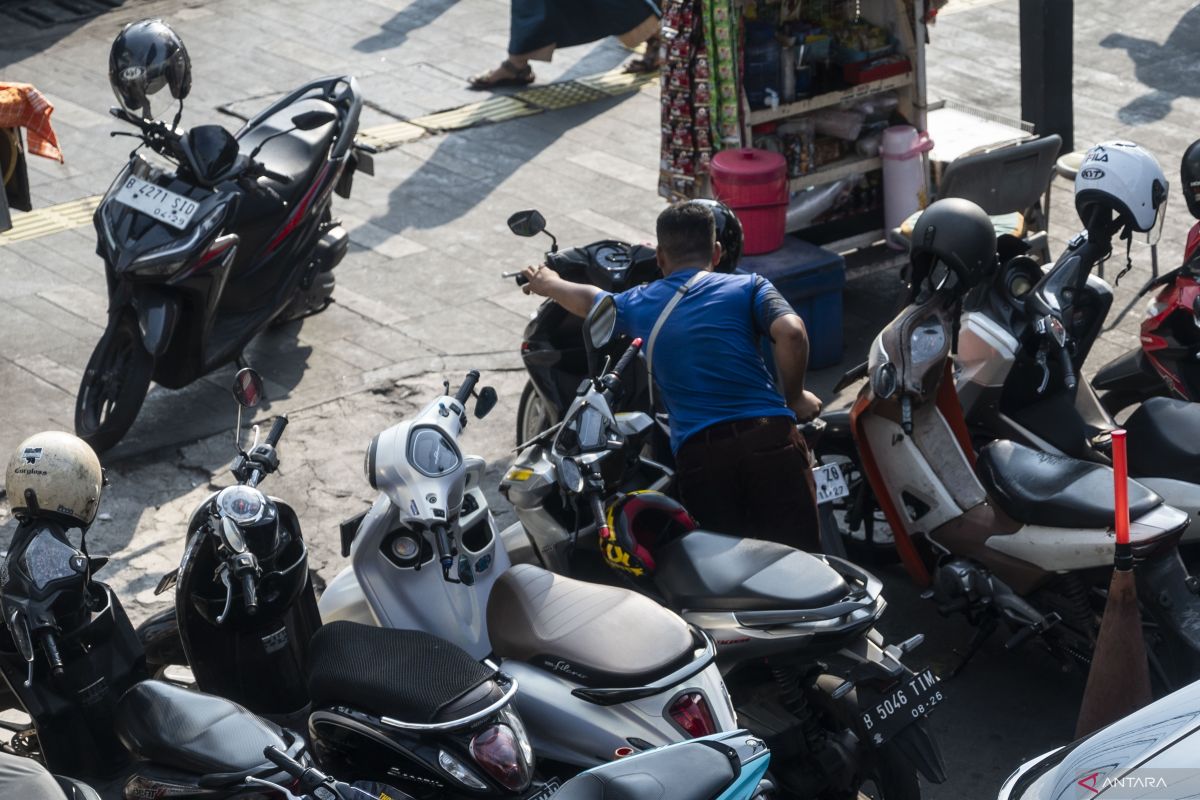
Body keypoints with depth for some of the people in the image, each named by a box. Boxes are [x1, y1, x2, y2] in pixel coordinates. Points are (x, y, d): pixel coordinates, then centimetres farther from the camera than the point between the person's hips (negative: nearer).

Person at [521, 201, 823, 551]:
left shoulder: (638, 305, 20)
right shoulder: (747, 287, 9)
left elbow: (586, 299, 42)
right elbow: (791, 332, -9)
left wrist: (549, 284, 64)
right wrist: (794, 398, 7)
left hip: (697, 453, 2)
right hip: (768, 438, -2)